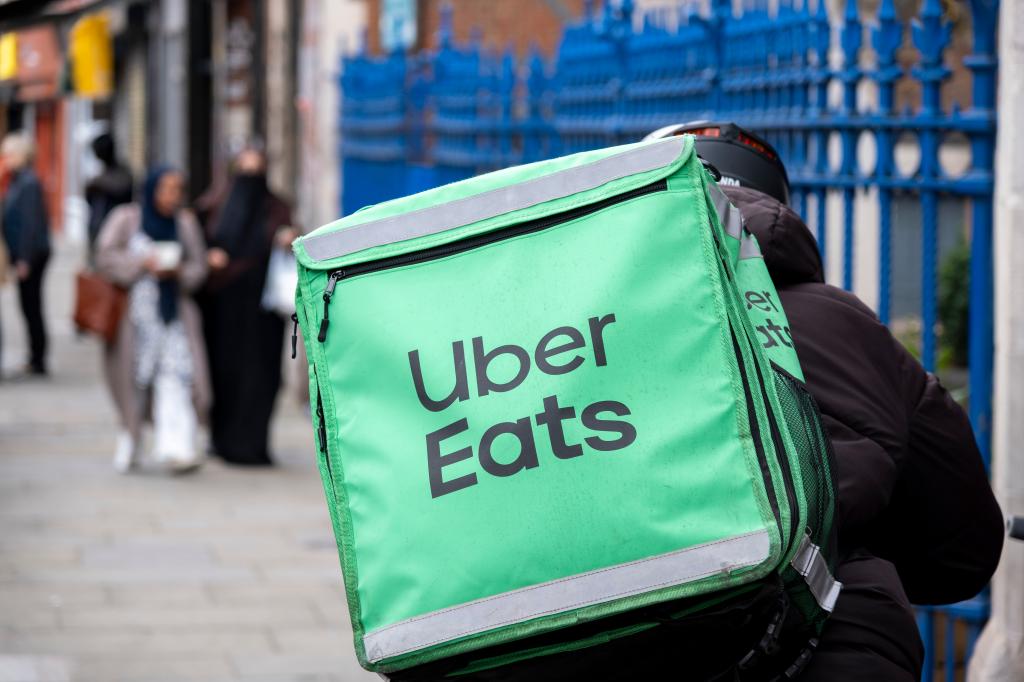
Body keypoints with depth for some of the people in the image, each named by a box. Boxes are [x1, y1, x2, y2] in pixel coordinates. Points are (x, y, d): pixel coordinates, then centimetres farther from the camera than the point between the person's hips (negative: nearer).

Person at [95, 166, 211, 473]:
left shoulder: (185, 223, 8)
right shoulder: (126, 218, 1)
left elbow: (198, 265, 9)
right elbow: (106, 255, -5)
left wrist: (178, 272, -11)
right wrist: (142, 264, -16)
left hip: (174, 308, 2)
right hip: (134, 307, -2)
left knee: (177, 374, -12)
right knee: (134, 378, 4)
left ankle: (176, 447, -19)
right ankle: (129, 442, 24)